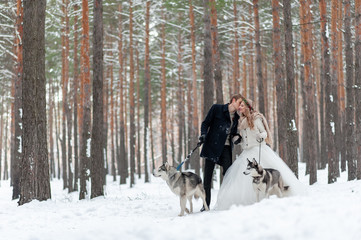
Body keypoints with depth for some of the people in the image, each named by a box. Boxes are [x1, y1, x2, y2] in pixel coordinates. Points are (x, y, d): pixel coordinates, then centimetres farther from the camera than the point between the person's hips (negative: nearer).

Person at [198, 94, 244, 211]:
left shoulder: (236, 117, 13)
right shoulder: (217, 108, 1)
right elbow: (206, 123, 2)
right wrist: (203, 134, -14)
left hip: (226, 148, 3)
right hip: (212, 146, -3)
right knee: (207, 176, -2)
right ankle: (206, 204, 5)